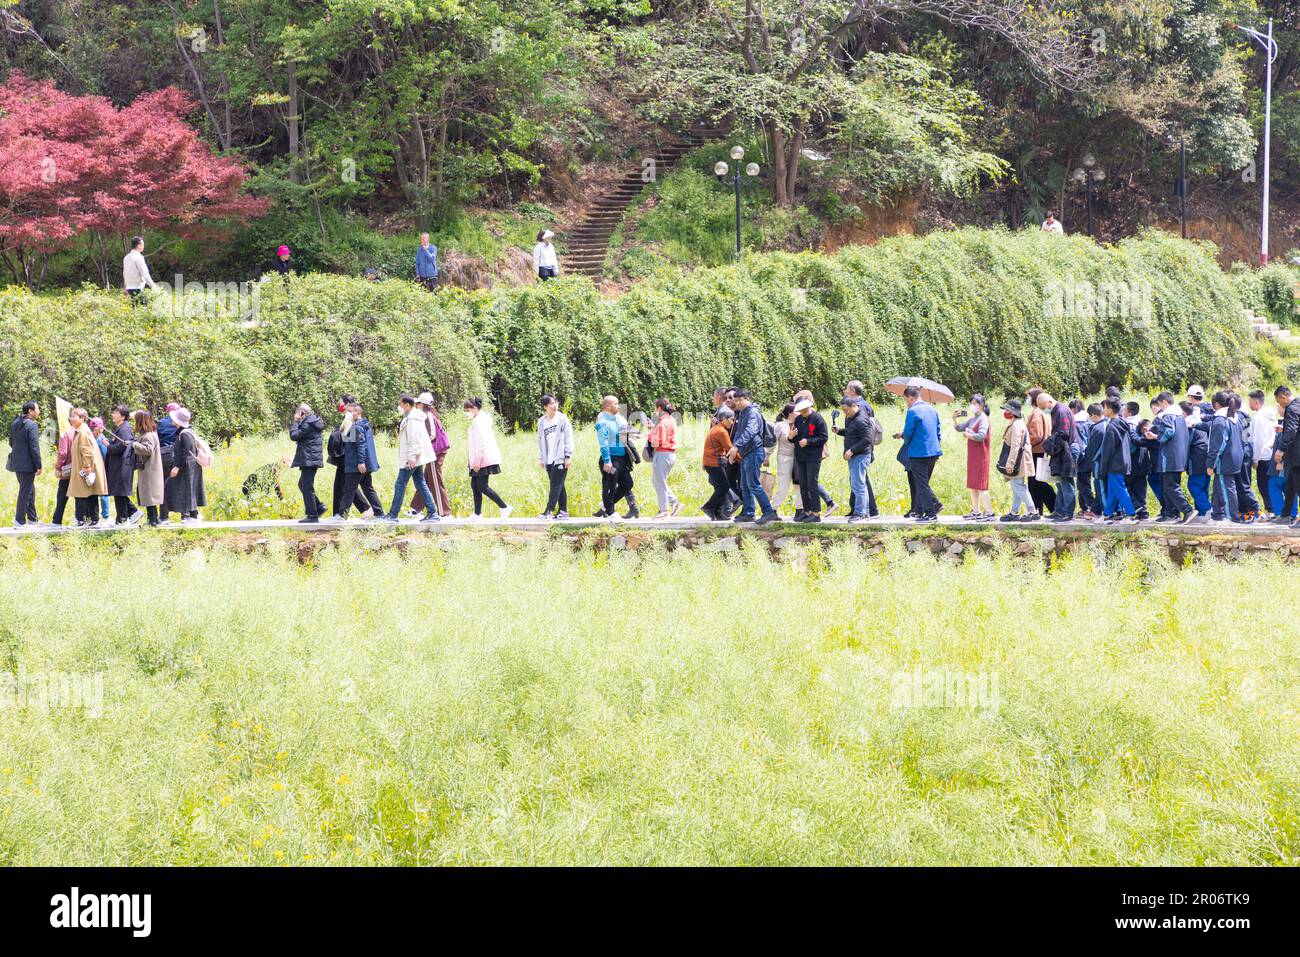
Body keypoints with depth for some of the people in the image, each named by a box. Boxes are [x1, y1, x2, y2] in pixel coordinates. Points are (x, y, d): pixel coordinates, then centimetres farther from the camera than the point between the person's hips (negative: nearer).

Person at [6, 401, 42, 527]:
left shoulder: (15, 424, 10)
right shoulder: (32, 425, -15)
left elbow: (11, 443, 17)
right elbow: (34, 447, -17)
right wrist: (38, 466, -13)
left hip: (16, 463, 8)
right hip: (27, 464, -8)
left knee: (30, 490, 19)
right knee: (25, 492, -2)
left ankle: (32, 518, 27)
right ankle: (19, 521, -1)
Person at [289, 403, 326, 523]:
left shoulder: (308, 425, -16)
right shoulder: (314, 422, 15)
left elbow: (294, 436, -16)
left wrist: (295, 421, -7)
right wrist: (297, 422, 11)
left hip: (308, 460, -10)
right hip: (314, 459, 10)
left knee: (307, 487, -5)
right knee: (303, 485, 18)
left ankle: (312, 515, -2)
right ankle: (319, 507, 15)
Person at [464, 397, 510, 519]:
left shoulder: (480, 421, -15)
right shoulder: (477, 420, 17)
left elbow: (481, 441, -21)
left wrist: (477, 461, -22)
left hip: (483, 459, -10)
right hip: (479, 461, 10)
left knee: (482, 486, -9)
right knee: (474, 485, 9)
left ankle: (504, 508, -6)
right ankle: (477, 514, 12)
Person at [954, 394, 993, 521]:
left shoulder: (983, 419, -12)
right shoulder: (972, 419, 14)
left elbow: (981, 436, -24)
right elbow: (959, 428, 15)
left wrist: (968, 435, -11)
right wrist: (954, 419, -2)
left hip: (981, 455, -9)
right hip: (972, 454, 9)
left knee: (980, 484, -10)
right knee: (972, 484, 12)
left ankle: (989, 512, -9)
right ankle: (975, 511, 19)